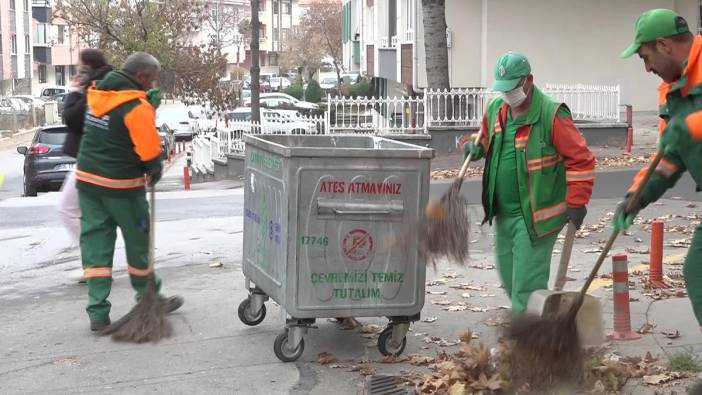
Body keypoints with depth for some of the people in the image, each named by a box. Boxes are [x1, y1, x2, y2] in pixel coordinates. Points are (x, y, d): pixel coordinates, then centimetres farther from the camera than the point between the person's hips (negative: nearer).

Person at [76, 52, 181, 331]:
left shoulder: (97, 94, 5)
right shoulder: (137, 106, -18)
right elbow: (149, 149, -21)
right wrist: (155, 170, 2)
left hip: (87, 179, 6)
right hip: (121, 186, -6)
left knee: (95, 243, 7)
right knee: (138, 244, 11)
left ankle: (98, 312, 5)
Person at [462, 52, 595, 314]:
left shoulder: (551, 115, -16)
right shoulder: (495, 109, 6)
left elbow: (581, 159, -14)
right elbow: (486, 138, 26)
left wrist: (576, 203, -15)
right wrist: (476, 147, 2)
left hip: (535, 215, -8)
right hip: (503, 212, 8)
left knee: (526, 281, -7)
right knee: (508, 275, 17)